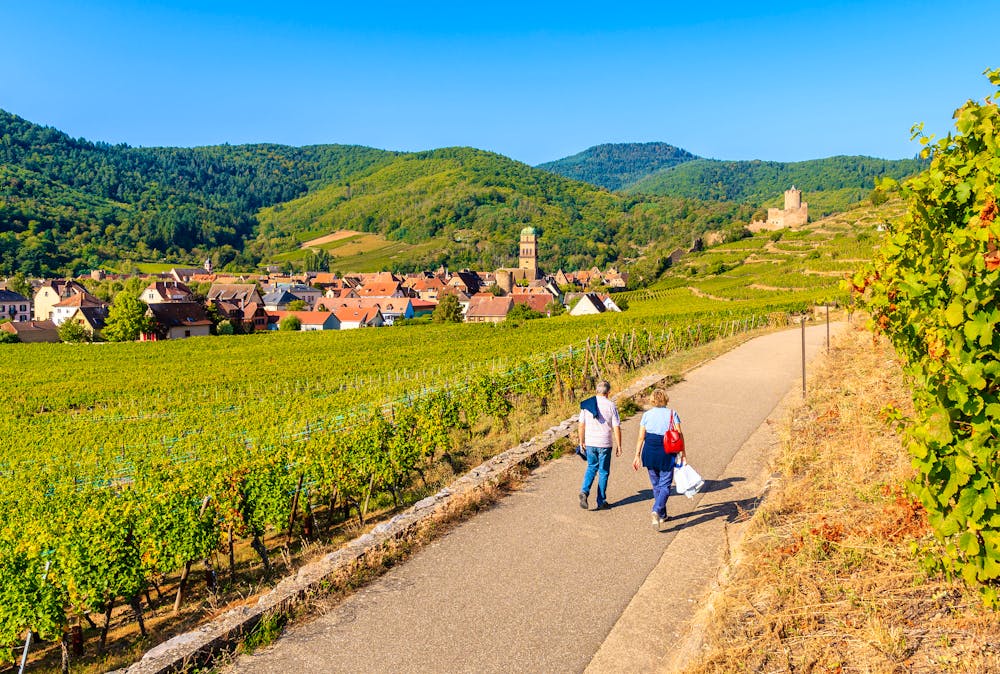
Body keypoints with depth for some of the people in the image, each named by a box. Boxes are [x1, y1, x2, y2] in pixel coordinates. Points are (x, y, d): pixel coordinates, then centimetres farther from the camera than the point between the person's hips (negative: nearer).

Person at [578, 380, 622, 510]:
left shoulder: (586, 405, 0)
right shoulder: (611, 406, -9)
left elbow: (582, 425, 4)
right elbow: (616, 428, -9)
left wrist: (581, 442, 14)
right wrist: (619, 446, -1)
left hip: (590, 443, 3)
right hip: (605, 444, -3)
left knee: (591, 468, 19)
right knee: (603, 472, 9)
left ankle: (584, 491, -3)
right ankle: (601, 502, 14)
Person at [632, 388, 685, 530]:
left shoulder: (647, 414, 2)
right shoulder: (672, 414, -1)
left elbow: (641, 437, -1)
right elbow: (679, 434, -6)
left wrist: (637, 456, 2)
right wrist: (682, 453, 1)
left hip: (649, 453, 2)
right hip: (666, 454, -2)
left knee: (656, 485, 17)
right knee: (665, 485, 3)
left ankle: (662, 515, 26)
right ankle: (656, 511, -20)